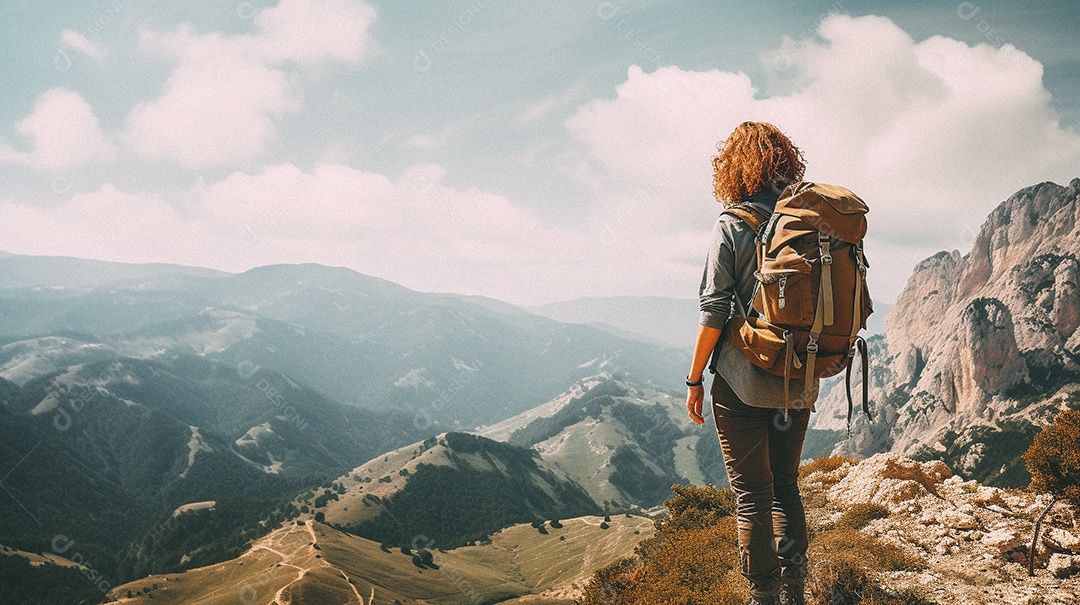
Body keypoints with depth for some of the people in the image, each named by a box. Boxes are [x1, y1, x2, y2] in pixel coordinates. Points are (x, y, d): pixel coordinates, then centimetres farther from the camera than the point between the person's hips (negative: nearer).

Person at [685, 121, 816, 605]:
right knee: (786, 488, 18)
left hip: (742, 384, -5)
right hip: (799, 384, 5)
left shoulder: (731, 226, -11)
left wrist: (694, 379, -3)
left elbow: (714, 311, -13)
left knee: (751, 497, 5)